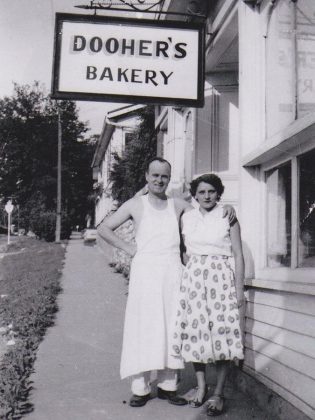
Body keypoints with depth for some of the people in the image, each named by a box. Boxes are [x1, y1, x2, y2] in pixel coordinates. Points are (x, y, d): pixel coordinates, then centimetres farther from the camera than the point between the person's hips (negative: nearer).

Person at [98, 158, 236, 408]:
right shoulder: (135, 205, 8)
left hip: (173, 270, 3)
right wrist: (128, 248, 0)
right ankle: (140, 388, 3)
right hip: (145, 270, -2)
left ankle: (167, 385, 11)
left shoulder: (178, 205, 14)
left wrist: (225, 209, 2)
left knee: (172, 329, 3)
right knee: (143, 328, -3)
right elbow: (105, 229, 9)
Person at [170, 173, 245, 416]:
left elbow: (238, 255, 0)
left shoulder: (228, 217, 1)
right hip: (193, 278, 3)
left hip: (221, 278, -3)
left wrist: (240, 289, -5)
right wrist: (185, 276, 9)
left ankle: (218, 394, 5)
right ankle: (201, 385, 19)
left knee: (222, 332, -5)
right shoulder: (187, 218, 9)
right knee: (195, 331, 2)